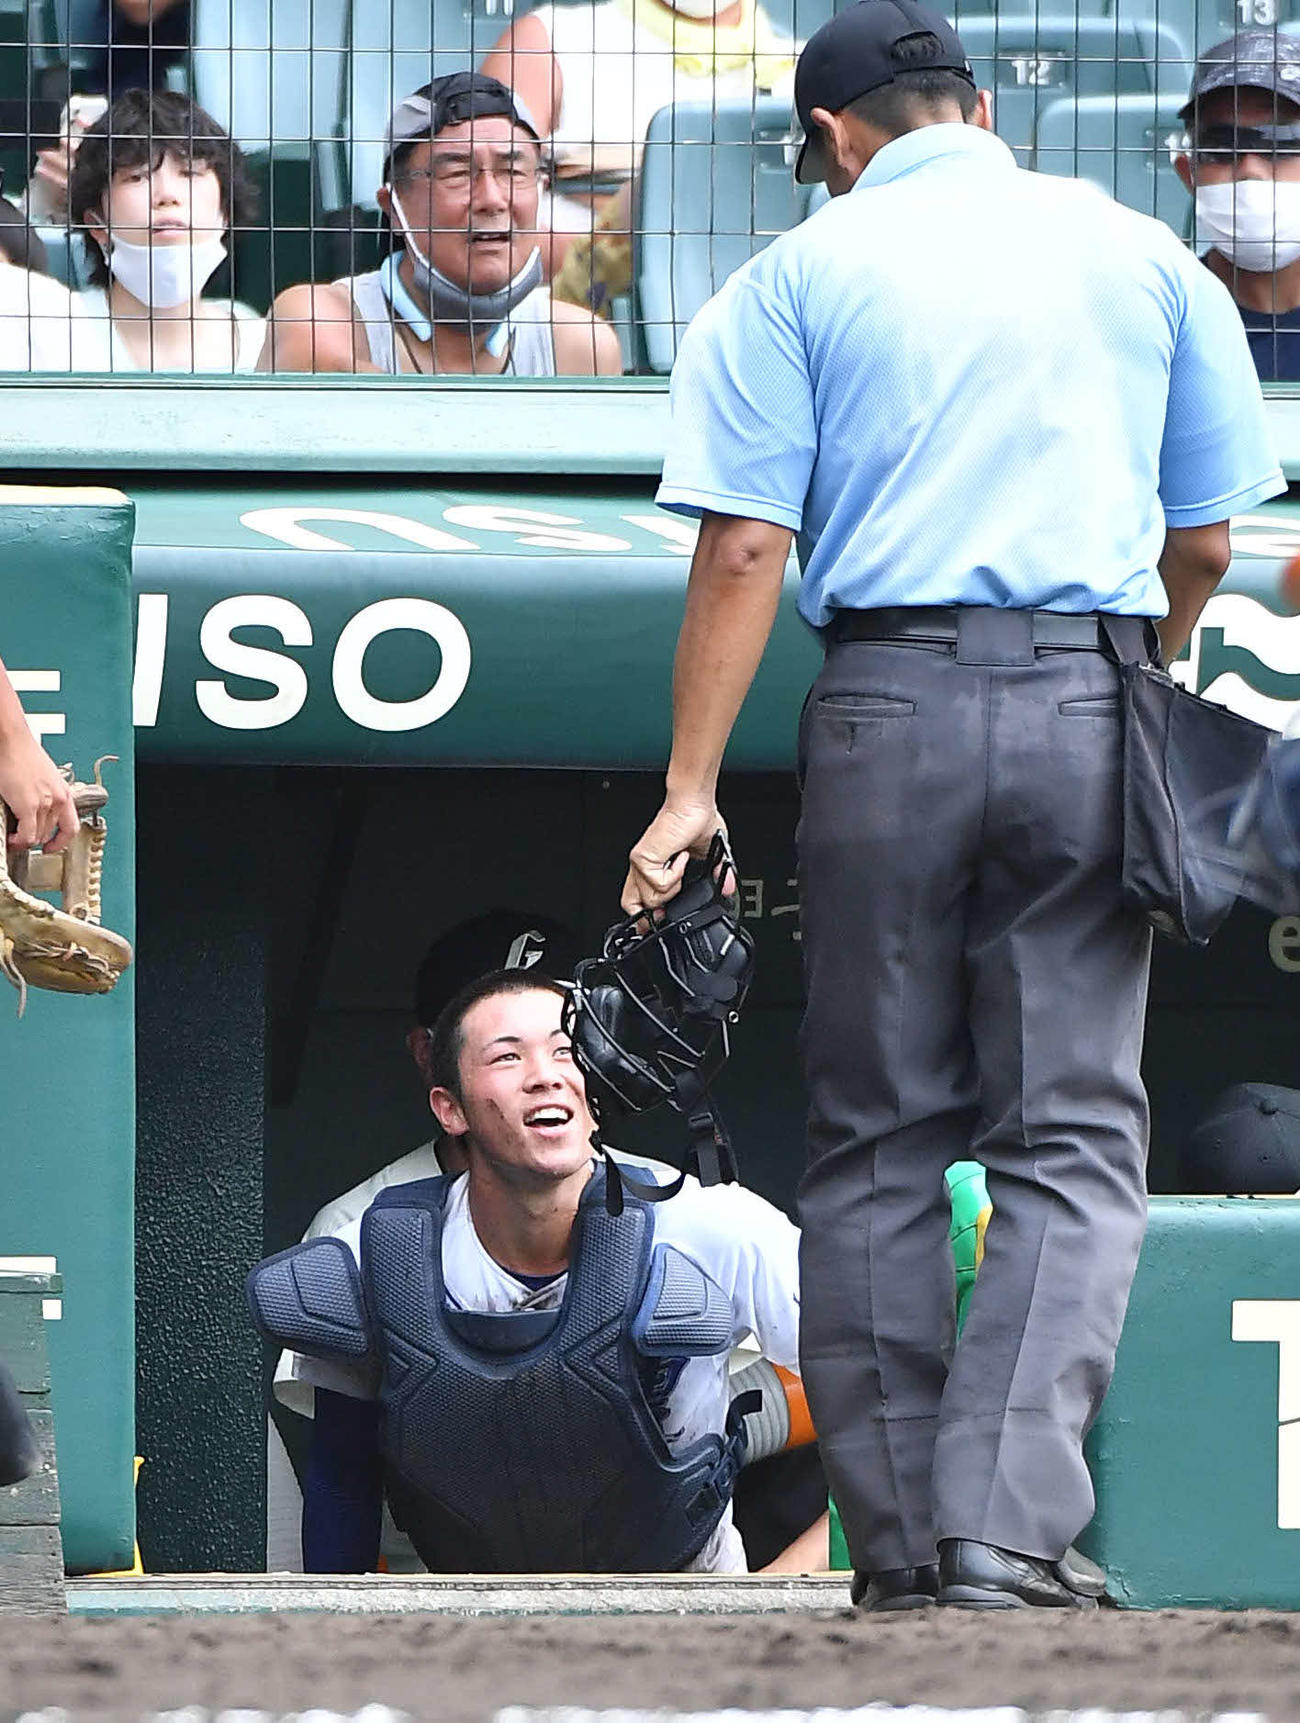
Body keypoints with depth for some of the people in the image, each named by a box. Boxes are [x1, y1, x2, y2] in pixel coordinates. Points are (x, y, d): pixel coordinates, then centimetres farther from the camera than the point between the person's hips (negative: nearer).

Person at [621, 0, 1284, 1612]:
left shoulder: (797, 276, 6)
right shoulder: (1141, 256, 12)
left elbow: (744, 547, -3)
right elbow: (1206, 540, 12)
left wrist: (690, 791, -3)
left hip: (886, 701, 0)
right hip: (1088, 703, 0)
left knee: (877, 1139, 9)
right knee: (1071, 1139, 0)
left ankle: (897, 1541, 8)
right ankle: (1010, 1525, -16)